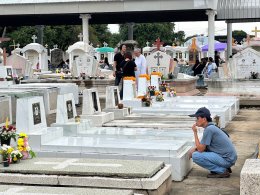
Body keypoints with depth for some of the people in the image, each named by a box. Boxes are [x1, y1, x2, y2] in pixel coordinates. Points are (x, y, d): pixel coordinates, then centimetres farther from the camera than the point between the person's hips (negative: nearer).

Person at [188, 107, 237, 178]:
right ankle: (224, 168, 13)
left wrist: (195, 133, -8)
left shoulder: (209, 129, -17)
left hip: (227, 160, -10)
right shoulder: (211, 127, 13)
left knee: (196, 156, -15)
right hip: (229, 158, 10)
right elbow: (202, 146, 21)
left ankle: (222, 171, -9)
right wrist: (193, 149, 5)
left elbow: (201, 149, -13)